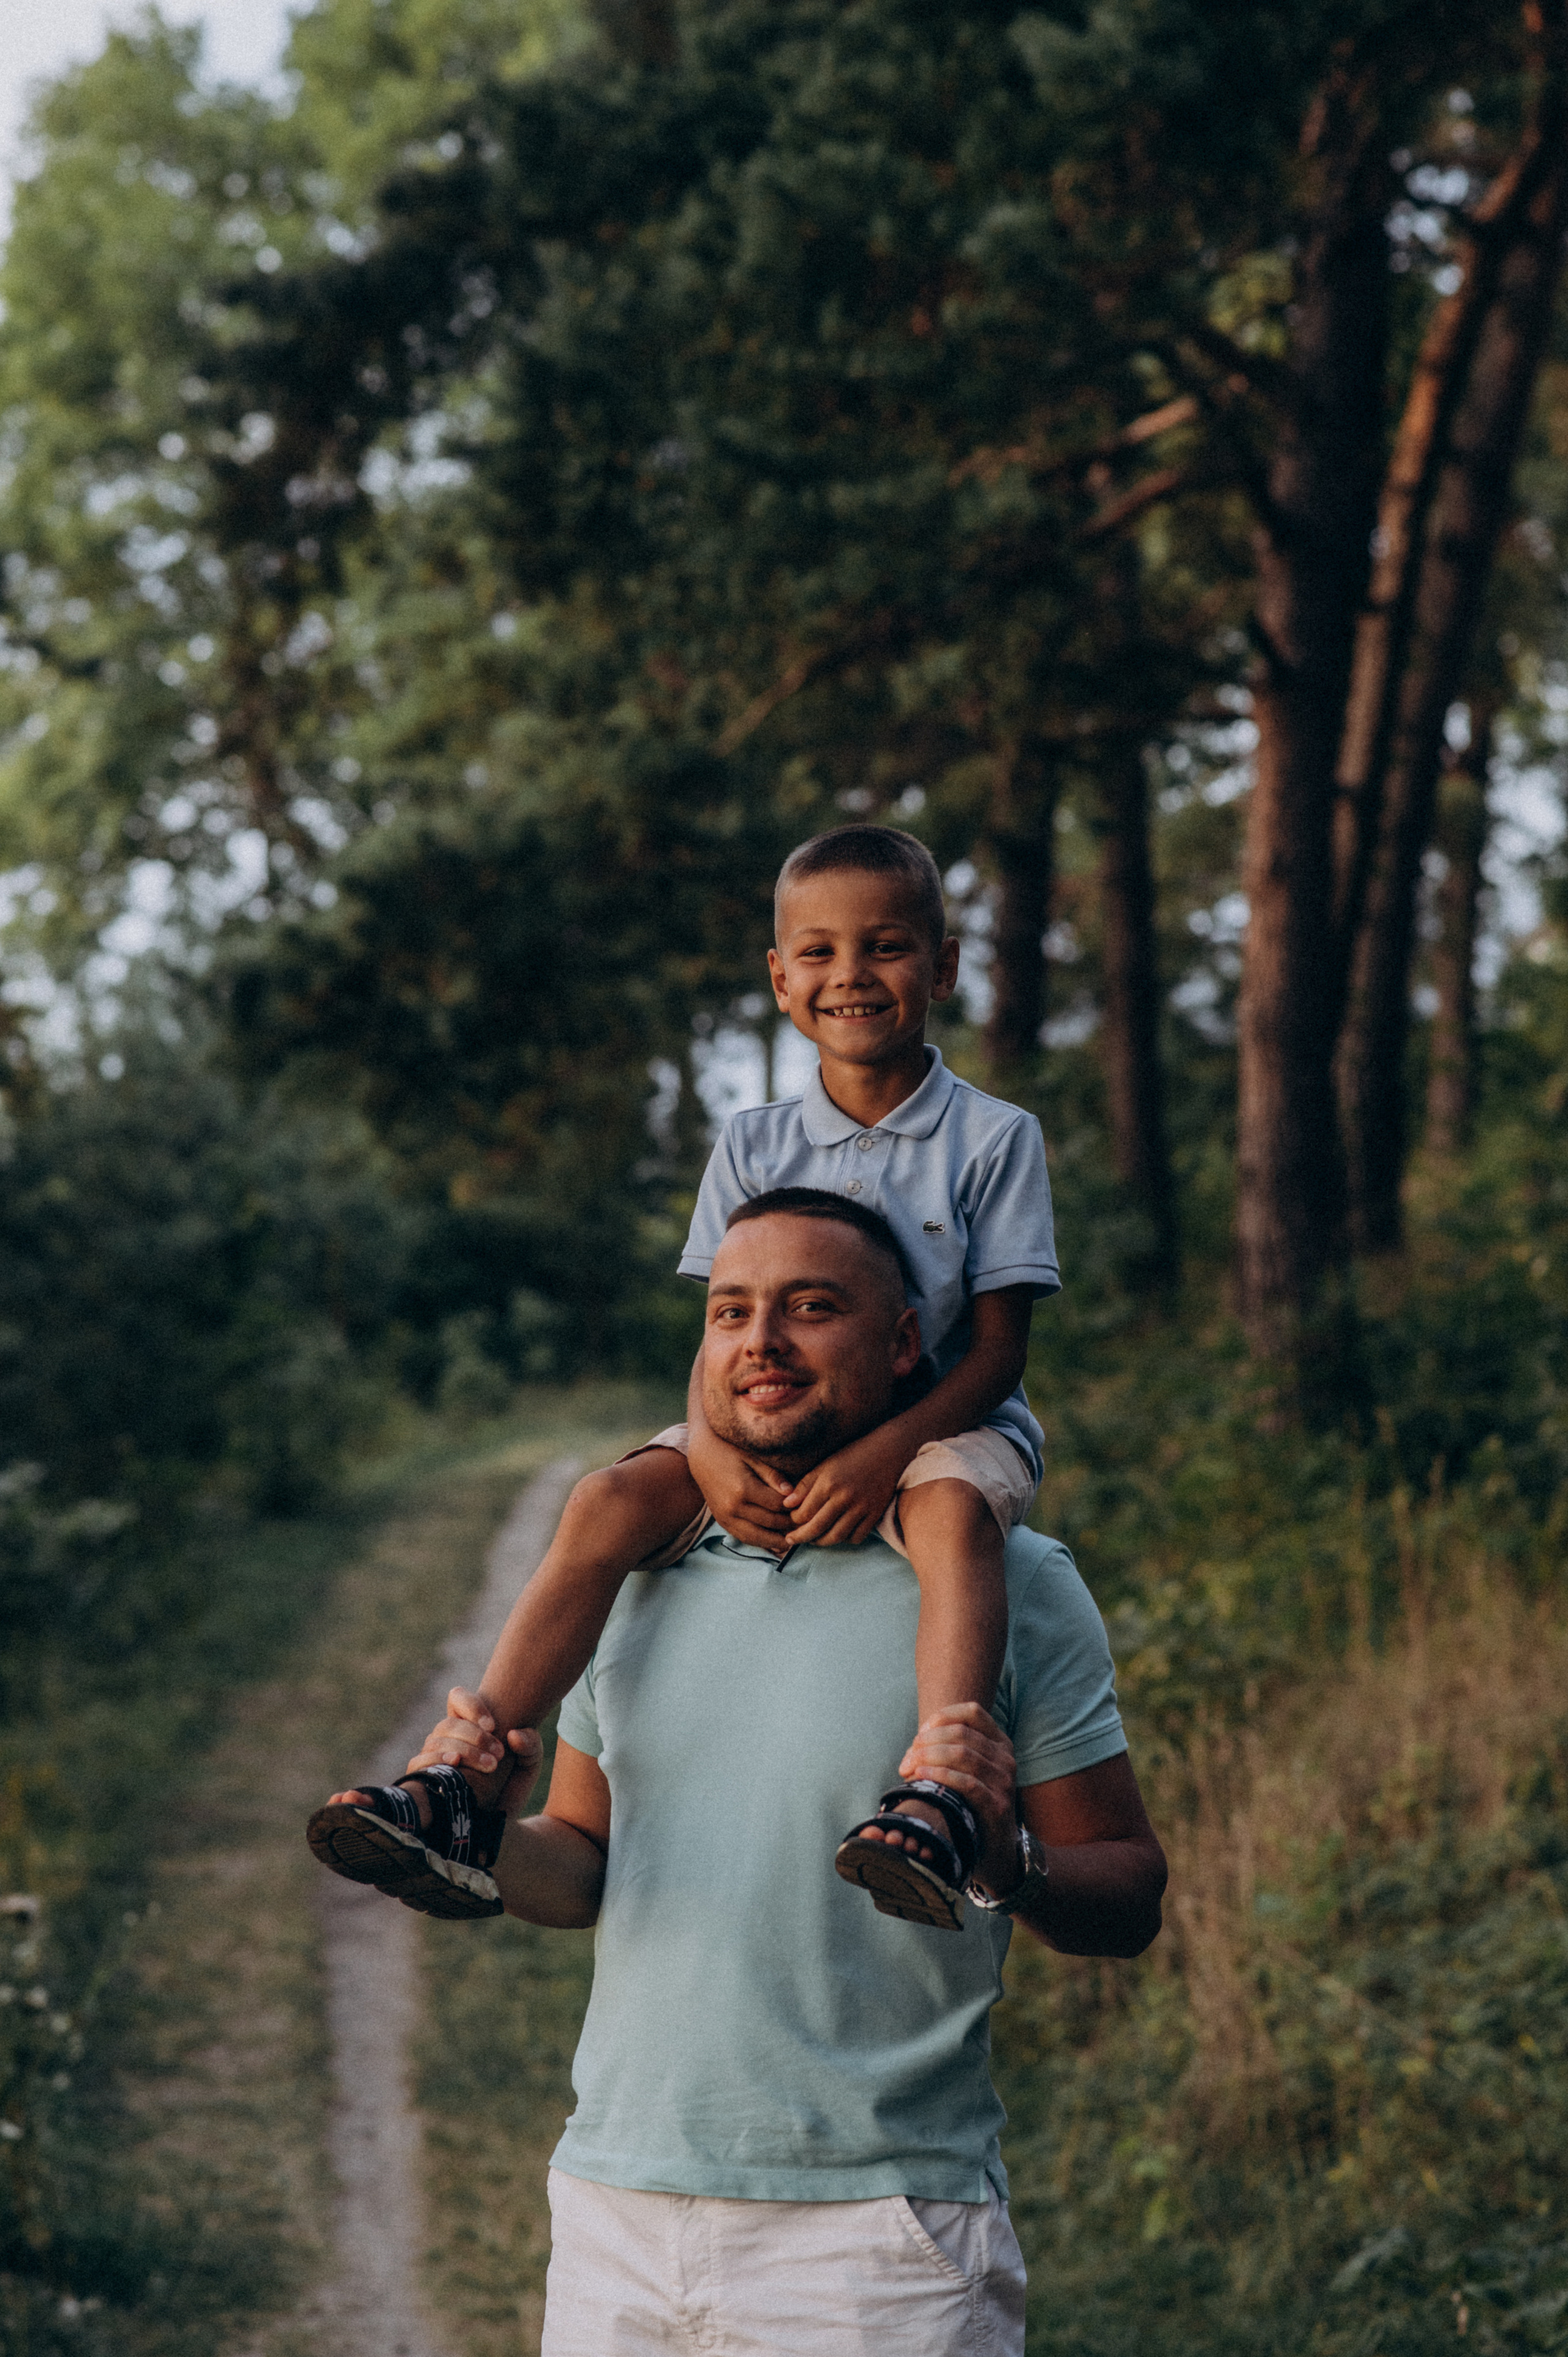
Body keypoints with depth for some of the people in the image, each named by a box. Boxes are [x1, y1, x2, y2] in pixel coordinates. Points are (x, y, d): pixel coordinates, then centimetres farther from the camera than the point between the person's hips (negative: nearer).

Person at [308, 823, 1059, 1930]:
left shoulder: (995, 1138, -1)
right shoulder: (755, 1147, 9)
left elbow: (1000, 1350, -7)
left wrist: (884, 1454, -25)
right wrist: (714, 1455, -20)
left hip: (941, 1426, -3)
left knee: (955, 1510, -39)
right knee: (612, 1501, -23)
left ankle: (938, 1799, -57)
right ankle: (466, 1790, -29)